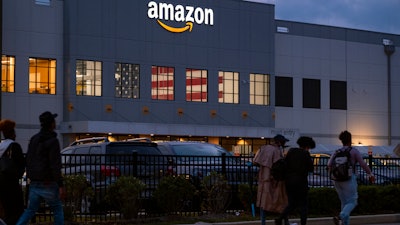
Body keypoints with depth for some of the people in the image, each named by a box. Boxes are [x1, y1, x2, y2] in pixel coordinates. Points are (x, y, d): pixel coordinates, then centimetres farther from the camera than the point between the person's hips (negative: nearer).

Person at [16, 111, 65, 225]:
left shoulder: (34, 139, 8)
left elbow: (28, 161, 14)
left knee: (30, 211, 11)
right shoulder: (53, 141, -14)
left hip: (34, 184, 6)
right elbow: (55, 165, -20)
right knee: (58, 210, 10)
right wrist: (60, 186, -18)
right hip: (48, 185, -6)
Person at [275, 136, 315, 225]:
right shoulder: (305, 154, -8)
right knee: (303, 205, 7)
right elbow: (311, 168, -4)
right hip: (301, 181, -5)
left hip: (289, 181, 5)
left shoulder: (290, 151, 6)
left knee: (292, 204, 13)